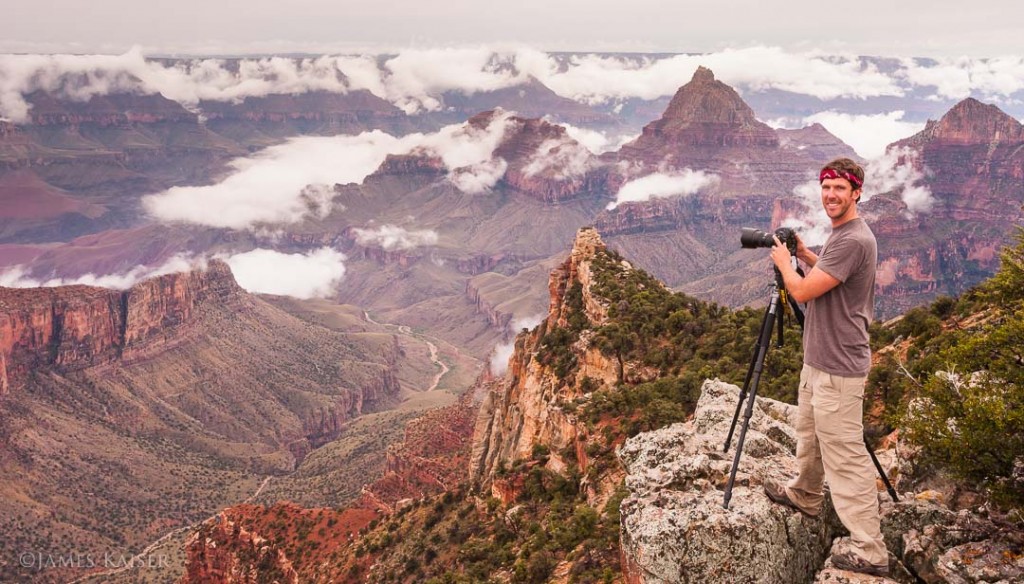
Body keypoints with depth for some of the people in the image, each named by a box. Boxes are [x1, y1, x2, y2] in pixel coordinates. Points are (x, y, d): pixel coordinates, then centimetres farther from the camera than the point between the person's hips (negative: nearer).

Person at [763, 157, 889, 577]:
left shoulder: (853, 240, -22)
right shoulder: (840, 235, 10)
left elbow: (802, 291, -22)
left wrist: (783, 261, -4)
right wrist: (803, 253, 14)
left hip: (838, 369, -11)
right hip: (818, 359, 11)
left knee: (845, 457, -6)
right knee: (808, 434, 27)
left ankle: (870, 553, 2)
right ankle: (804, 495, 48)